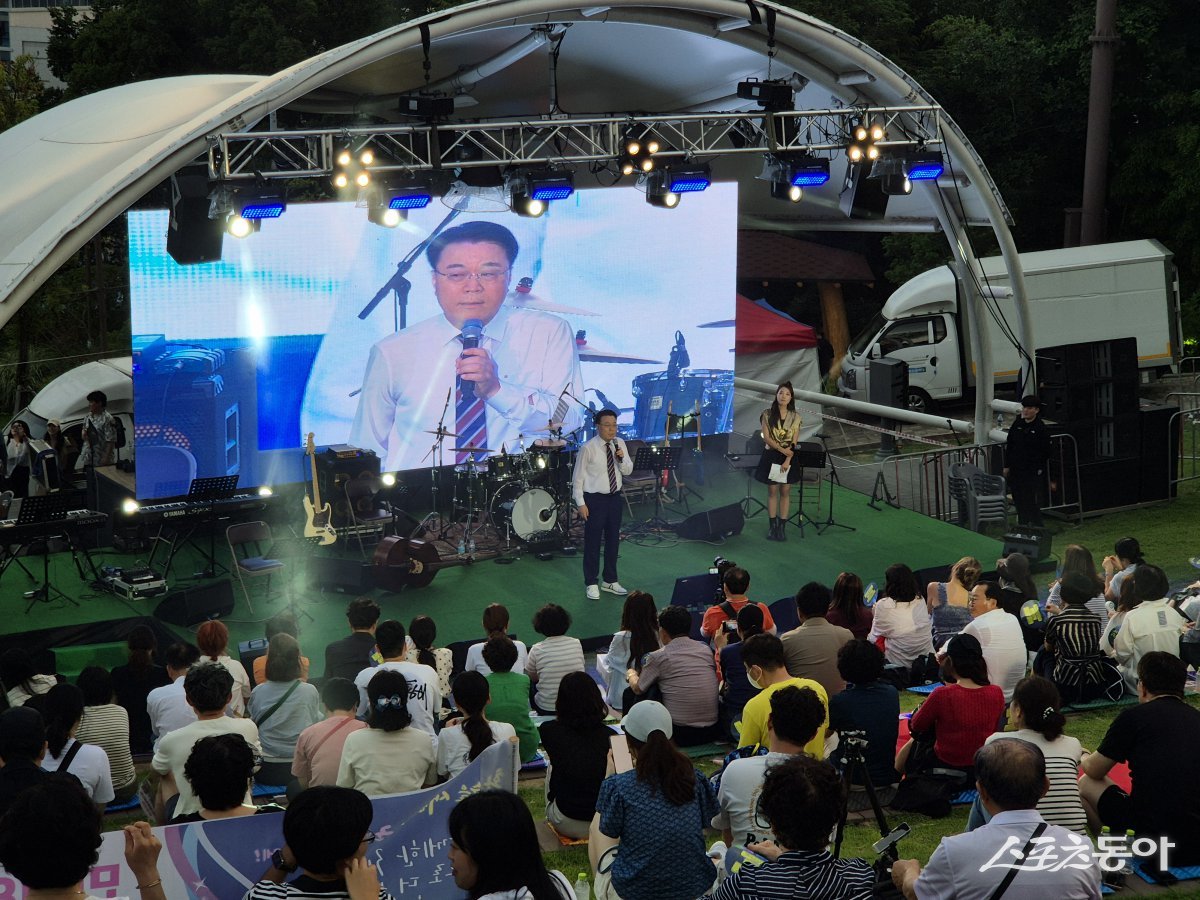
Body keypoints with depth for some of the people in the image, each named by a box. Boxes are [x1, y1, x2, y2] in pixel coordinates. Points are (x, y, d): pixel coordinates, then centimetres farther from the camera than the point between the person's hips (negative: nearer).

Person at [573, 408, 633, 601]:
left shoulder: (619, 444, 1)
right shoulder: (588, 448, -14)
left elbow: (628, 470, 6)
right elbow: (578, 477, -10)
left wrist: (622, 458, -15)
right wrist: (581, 504, -12)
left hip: (615, 497, 5)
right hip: (594, 499, -5)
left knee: (613, 540, 14)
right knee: (593, 542, 3)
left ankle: (610, 581, 29)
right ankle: (591, 584, 17)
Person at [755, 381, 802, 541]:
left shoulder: (795, 417, 0)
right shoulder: (767, 414, -3)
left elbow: (794, 442, -4)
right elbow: (766, 437, -8)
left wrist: (787, 460, -15)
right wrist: (782, 449, -17)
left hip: (788, 458, 1)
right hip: (771, 455, -1)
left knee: (785, 491, 3)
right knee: (772, 491, 2)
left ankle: (782, 527, 8)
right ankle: (772, 526, 9)